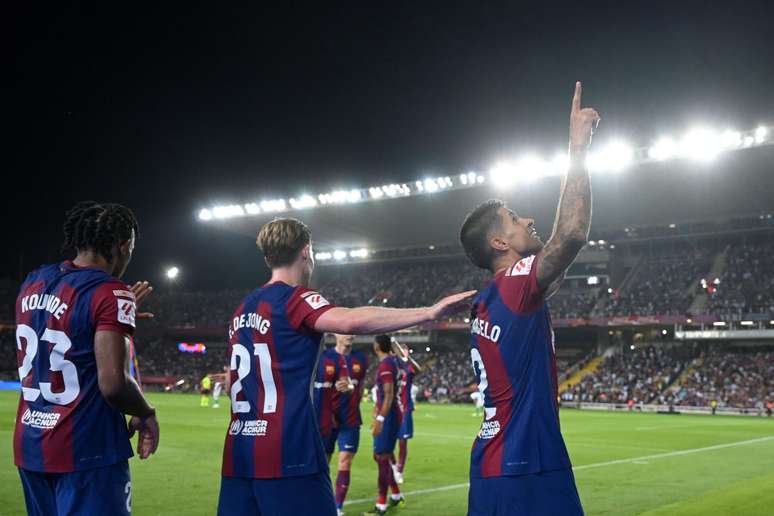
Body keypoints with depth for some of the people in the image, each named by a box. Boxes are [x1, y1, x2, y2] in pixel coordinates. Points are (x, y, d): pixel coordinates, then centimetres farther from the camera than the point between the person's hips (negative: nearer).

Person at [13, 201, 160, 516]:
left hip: (29, 446, 8)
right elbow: (112, 383, -21)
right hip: (85, 451, -8)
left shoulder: (34, 283, 8)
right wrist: (146, 414, -3)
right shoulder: (109, 292, -15)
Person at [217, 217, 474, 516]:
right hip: (286, 455, -8)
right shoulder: (293, 299, -9)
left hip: (238, 455, 9)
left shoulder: (242, 310, 17)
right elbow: (350, 321, -28)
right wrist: (430, 312, -29)